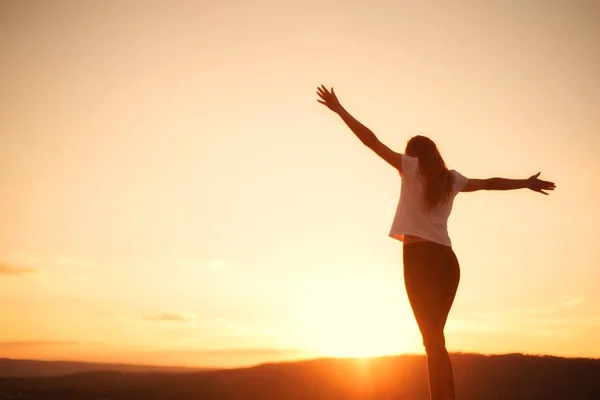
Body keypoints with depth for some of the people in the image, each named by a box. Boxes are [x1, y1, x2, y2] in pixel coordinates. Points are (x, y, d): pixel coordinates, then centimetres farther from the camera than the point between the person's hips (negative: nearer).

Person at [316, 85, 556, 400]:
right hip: (446, 259, 5)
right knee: (435, 336, 12)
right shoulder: (451, 179, 18)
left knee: (433, 338, -8)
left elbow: (372, 141, 2)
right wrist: (526, 183, 44)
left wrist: (339, 109, 6)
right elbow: (490, 183, 29)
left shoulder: (411, 167, 7)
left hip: (420, 256, -5)